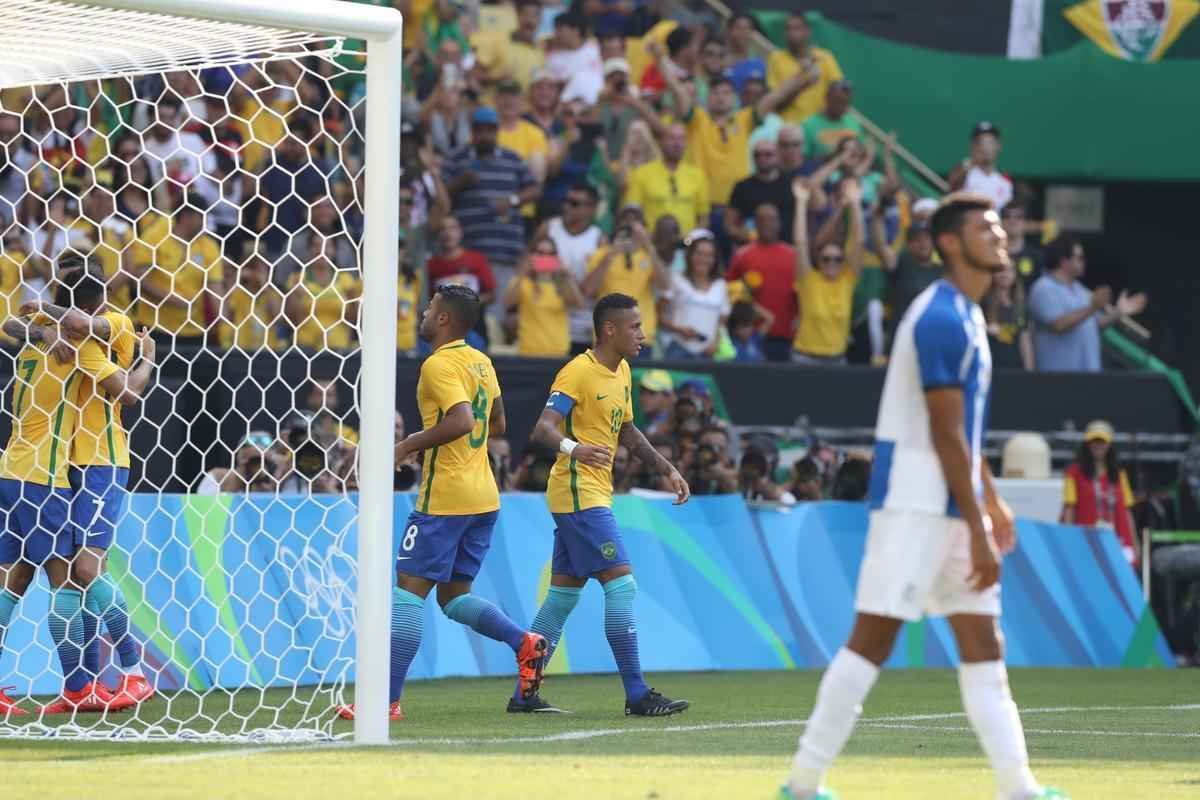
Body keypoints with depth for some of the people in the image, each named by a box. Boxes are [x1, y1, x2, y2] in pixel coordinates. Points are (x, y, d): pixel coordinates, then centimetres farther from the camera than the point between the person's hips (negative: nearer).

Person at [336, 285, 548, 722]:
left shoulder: (439, 364, -13)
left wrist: (409, 445, -18)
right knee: (453, 595, 15)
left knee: (409, 589, -6)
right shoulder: (481, 362, 14)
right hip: (484, 497, 9)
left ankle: (388, 699, -8)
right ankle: (524, 642, -7)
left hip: (445, 497, -9)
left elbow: (461, 420, -27)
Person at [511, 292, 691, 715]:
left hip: (593, 495, 10)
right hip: (578, 494, -10)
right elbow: (543, 428, -24)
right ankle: (637, 695, -12)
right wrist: (573, 448, -43)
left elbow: (626, 432, 27)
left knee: (564, 593, 10)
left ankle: (524, 694, 14)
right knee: (621, 583, -12)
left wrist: (667, 469, 22)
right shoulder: (578, 372, -15)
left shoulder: (622, 372, 14)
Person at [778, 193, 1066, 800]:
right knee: (873, 637, -8)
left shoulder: (966, 316, 15)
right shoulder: (941, 318, -16)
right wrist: (979, 534, -19)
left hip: (952, 506, 10)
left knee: (982, 644, 7)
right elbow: (945, 436, -19)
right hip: (915, 503, -10)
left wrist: (991, 503, 23)